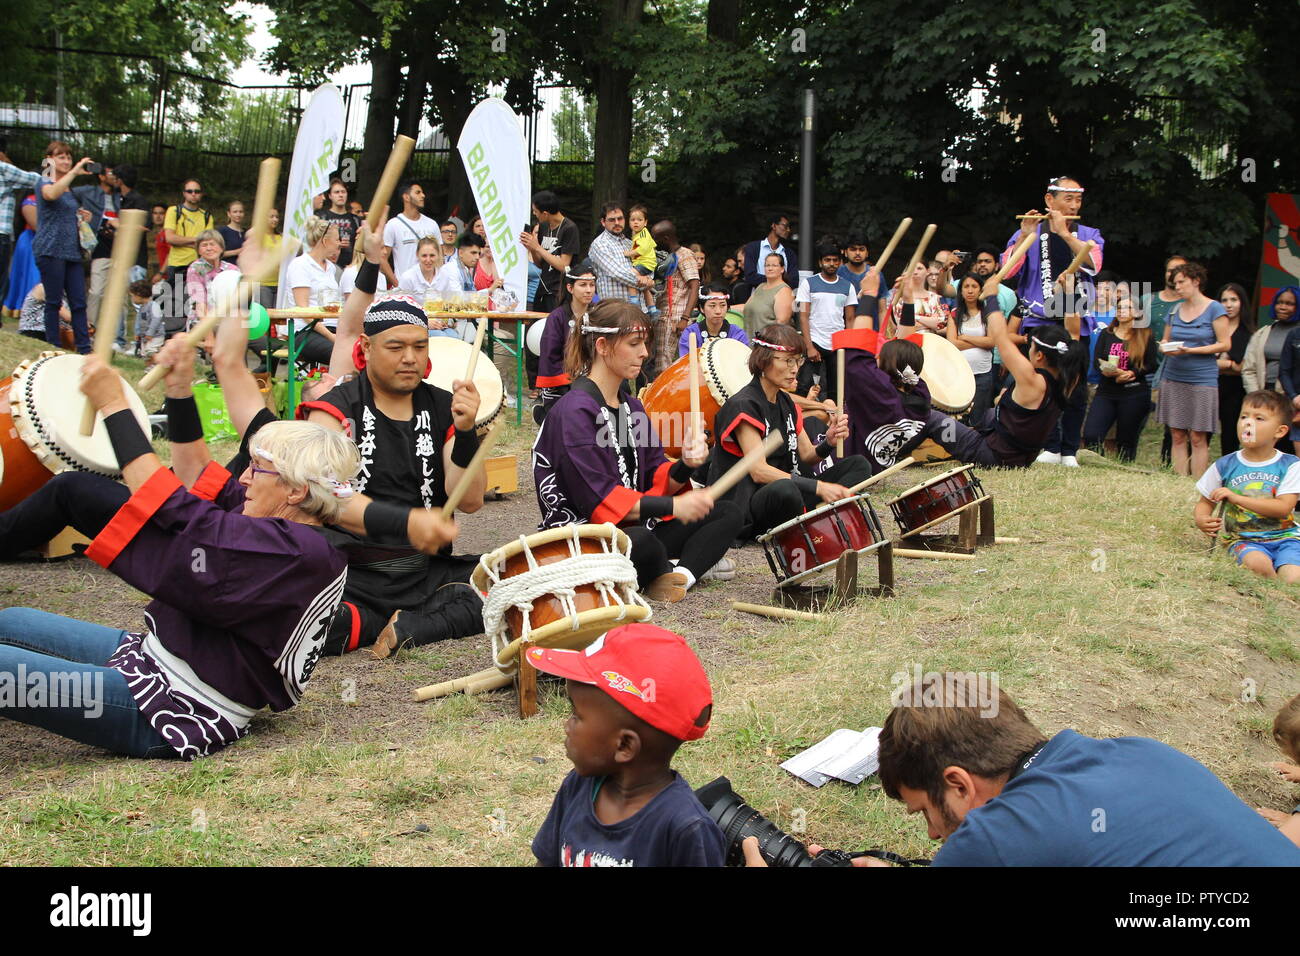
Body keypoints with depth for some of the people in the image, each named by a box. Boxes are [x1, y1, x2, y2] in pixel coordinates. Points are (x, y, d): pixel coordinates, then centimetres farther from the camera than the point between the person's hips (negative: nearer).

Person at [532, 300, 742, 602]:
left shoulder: (632, 407, 14)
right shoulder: (574, 411, -15)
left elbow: (656, 479, 10)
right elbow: (598, 497, -22)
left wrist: (684, 466, -13)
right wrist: (672, 505, -26)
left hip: (635, 526, 10)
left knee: (727, 514, 6)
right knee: (642, 540, -40)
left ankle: (682, 575, -18)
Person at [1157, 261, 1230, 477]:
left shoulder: (1214, 309, -2)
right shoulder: (1175, 310, 12)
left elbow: (1225, 344, -6)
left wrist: (1190, 350, -15)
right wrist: (1164, 346, -5)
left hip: (1202, 379, -5)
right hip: (1173, 378, 5)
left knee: (1198, 438, -4)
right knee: (1177, 436, 3)